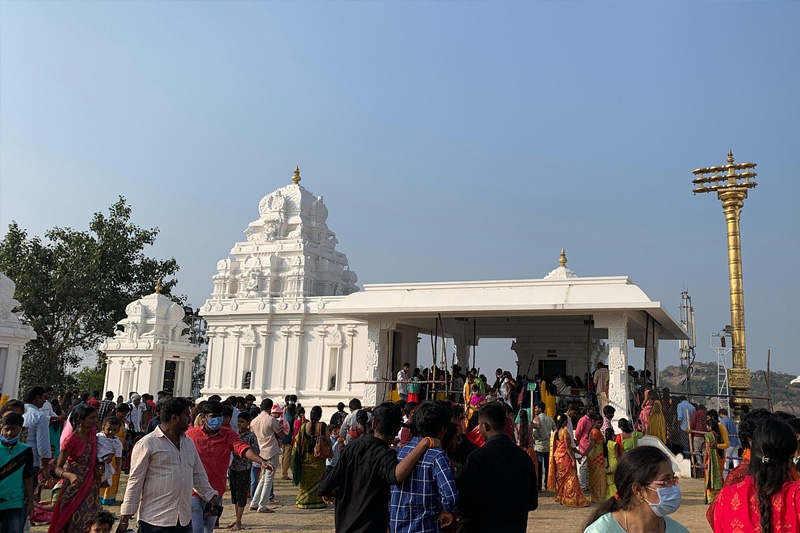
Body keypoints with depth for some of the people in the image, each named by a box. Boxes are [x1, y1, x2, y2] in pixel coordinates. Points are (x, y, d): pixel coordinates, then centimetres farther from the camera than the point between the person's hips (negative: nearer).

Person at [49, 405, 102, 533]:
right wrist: (70, 476, -35)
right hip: (75, 486, -6)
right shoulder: (71, 440, -19)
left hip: (90, 485, 6)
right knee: (74, 522, 2)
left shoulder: (93, 434, 0)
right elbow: (58, 468, -16)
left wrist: (98, 467, -3)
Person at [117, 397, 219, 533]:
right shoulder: (147, 444, -7)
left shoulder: (189, 443, 13)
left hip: (184, 520, 6)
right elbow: (135, 481, -7)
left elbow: (198, 475, 18)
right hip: (155, 521, -6)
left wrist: (210, 495, 4)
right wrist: (125, 517, -7)